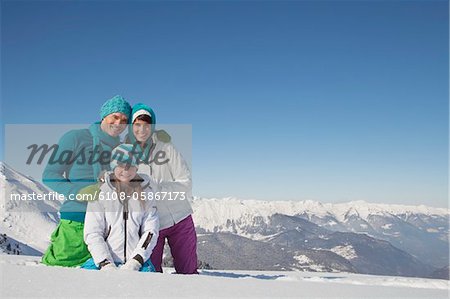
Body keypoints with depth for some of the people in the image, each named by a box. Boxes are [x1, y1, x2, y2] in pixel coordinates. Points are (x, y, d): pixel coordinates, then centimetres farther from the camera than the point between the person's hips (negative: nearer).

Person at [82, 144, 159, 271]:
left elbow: (151, 230, 2)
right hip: (105, 259, 0)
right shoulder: (101, 192, 1)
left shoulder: (145, 192, 7)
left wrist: (135, 262, -11)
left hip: (138, 261, 1)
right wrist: (106, 264, -15)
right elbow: (92, 233, -2)